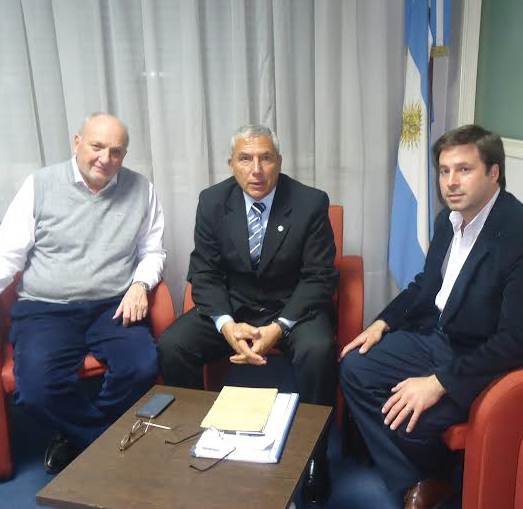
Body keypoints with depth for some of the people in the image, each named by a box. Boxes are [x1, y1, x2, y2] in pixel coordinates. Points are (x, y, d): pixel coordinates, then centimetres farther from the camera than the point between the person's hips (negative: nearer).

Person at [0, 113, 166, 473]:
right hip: (45, 309, -1)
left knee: (143, 368, -25)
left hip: (113, 307, 1)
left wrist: (140, 284, -10)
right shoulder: (41, 185, 1)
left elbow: (152, 251, 11)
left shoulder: (141, 190, 5)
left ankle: (80, 439, 3)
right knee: (37, 389, -26)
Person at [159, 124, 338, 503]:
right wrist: (227, 324, -20)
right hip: (232, 307, 3)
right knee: (172, 346, -19)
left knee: (318, 351, -32)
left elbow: (319, 278, -11)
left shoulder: (311, 202, -12)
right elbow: (204, 273, -3)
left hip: (294, 307, -2)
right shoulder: (212, 201, -5)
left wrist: (279, 328, -24)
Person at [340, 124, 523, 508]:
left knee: (407, 417, -23)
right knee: (356, 368, -1)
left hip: (480, 360, -8)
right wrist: (383, 322, 2)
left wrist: (439, 382, -28)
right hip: (435, 333, 8)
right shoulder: (450, 218, 0)